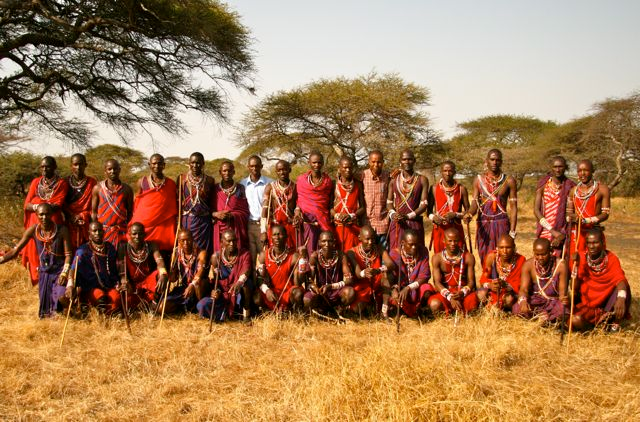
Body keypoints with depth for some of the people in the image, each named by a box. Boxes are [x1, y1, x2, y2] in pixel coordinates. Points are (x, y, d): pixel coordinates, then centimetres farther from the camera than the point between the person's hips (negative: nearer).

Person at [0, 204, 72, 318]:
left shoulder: (62, 230, -15)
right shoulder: (33, 230, -8)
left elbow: (68, 254, -12)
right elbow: (15, 251, -5)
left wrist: (64, 273, -22)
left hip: (60, 270, -3)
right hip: (44, 271, 3)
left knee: (62, 298, -30)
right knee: (46, 312, 6)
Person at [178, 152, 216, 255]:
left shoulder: (210, 180, 5)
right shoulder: (182, 179, 3)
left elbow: (213, 204, 10)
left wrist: (214, 218, 4)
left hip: (204, 222, 1)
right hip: (186, 220, 0)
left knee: (203, 252, 0)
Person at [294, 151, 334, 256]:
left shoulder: (327, 181, 9)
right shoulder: (301, 179, 7)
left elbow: (330, 203, 11)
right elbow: (299, 199, 8)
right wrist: (297, 211, -9)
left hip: (324, 221, 1)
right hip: (307, 220, 0)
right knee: (310, 252, -5)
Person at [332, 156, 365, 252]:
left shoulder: (358, 184, 5)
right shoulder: (334, 184, 2)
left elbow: (362, 208, 3)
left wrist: (351, 216, -12)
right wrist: (337, 216, -15)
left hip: (353, 228, 1)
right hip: (337, 227, -1)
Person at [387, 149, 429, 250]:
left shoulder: (422, 180, 2)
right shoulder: (394, 180, 8)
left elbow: (424, 204, -4)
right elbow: (389, 202, 9)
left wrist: (408, 216, -17)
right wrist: (392, 214, -12)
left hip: (415, 224, -1)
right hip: (397, 224, 1)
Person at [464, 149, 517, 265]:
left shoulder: (509, 181, 1)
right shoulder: (479, 180, 6)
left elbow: (513, 207, 0)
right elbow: (475, 203, 2)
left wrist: (512, 231, -7)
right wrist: (469, 214, -21)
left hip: (502, 224, -2)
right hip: (483, 225, 2)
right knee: (485, 260, 3)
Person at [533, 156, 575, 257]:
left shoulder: (570, 187, 0)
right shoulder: (543, 184, 2)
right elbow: (536, 210, -2)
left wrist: (563, 234, -10)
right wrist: (552, 230, -10)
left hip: (562, 233, -1)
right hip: (545, 232, 1)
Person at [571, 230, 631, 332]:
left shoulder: (611, 259, -7)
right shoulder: (582, 259, -6)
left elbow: (620, 279, -27)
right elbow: (575, 287, -11)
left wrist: (621, 298, -48)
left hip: (608, 303, 0)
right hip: (588, 303, 0)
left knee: (624, 288, -29)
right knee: (575, 320, -31)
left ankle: (615, 322, -11)